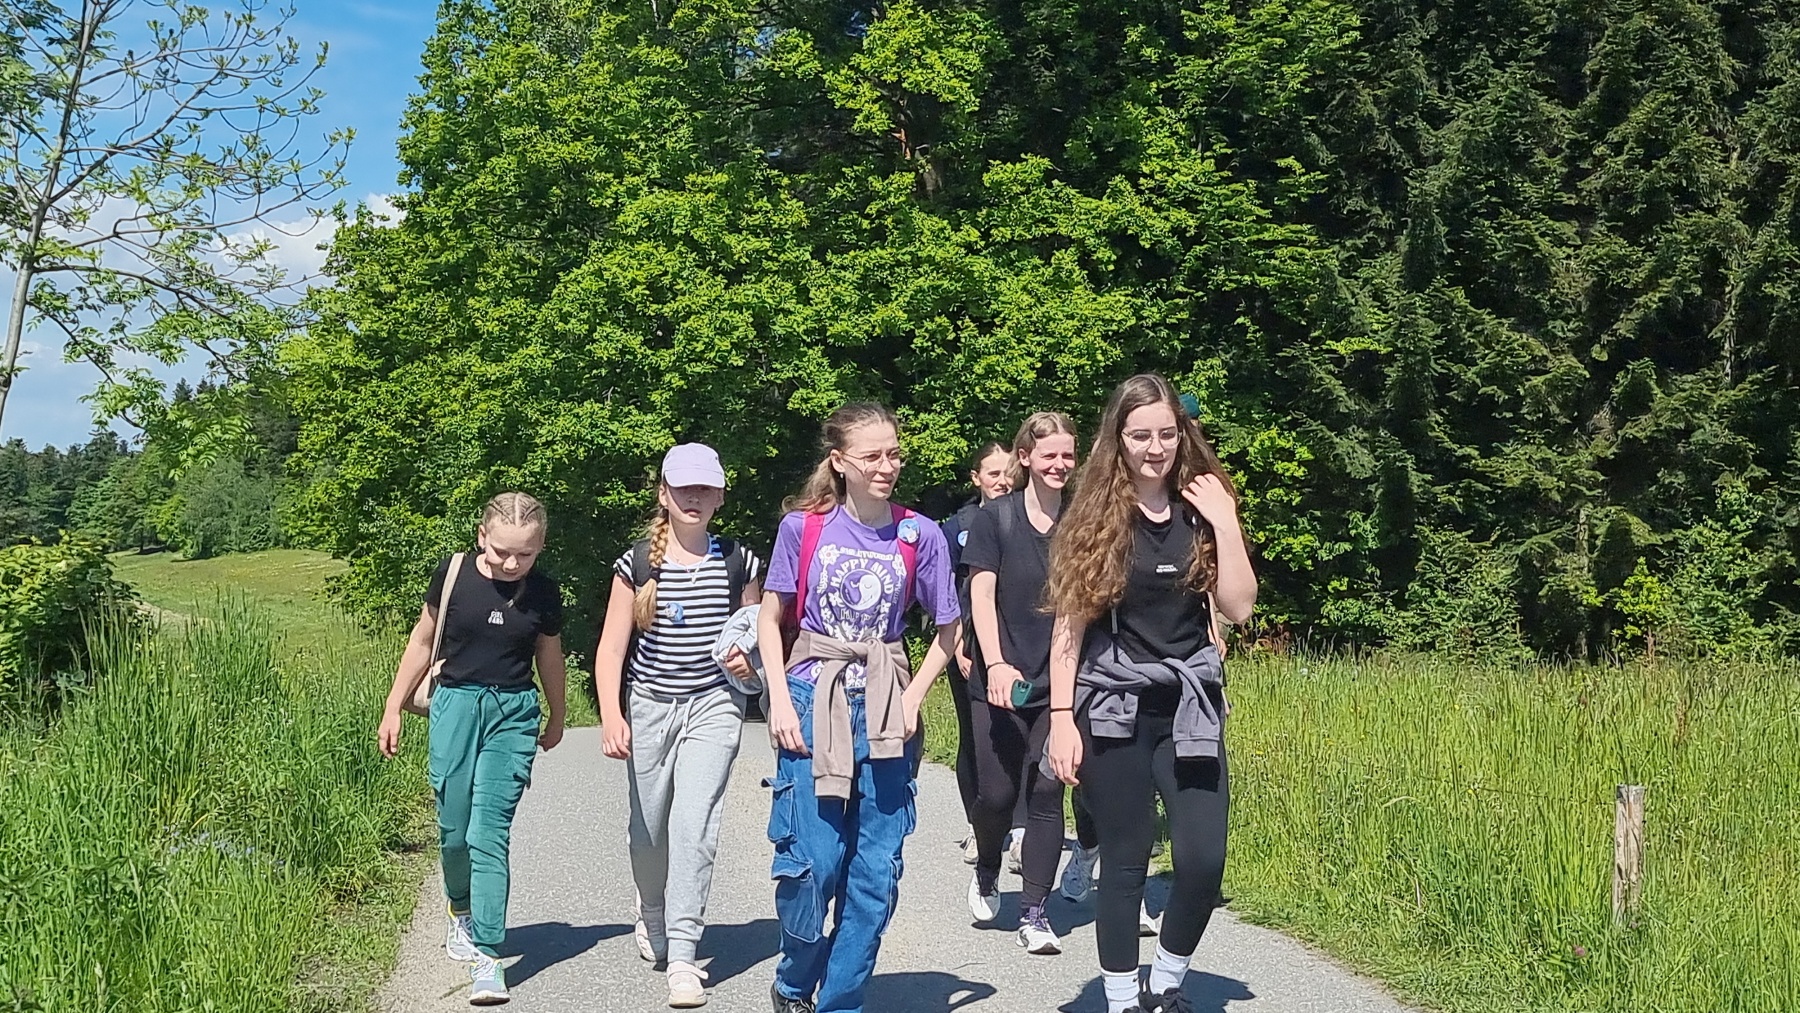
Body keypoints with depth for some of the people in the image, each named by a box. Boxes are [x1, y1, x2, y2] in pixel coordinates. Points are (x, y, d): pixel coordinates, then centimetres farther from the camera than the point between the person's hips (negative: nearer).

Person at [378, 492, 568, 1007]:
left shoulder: (543, 593, -3)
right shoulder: (453, 574, -6)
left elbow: (549, 656, 13)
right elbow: (424, 641, 6)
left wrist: (556, 719, 25)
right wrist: (393, 708, 9)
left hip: (514, 712, -1)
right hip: (455, 702, 1)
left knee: (490, 831, -8)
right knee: (454, 826, 5)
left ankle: (486, 954, -7)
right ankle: (462, 911, 35)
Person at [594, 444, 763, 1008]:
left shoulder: (739, 563, 2)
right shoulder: (637, 564, -1)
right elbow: (611, 649, -2)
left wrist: (749, 662, -10)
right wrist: (611, 718, -14)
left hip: (714, 704, -1)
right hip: (649, 705, 1)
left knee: (694, 824, -15)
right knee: (649, 828, 12)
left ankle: (682, 956, -11)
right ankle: (652, 918, 42)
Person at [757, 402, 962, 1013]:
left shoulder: (919, 535, -1)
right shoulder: (803, 527, -3)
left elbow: (948, 629, 8)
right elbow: (771, 618, 5)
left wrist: (913, 697, -3)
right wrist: (780, 700, -5)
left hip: (885, 712, 2)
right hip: (812, 700, -1)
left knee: (876, 871, 2)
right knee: (811, 863, -6)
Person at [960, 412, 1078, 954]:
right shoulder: (995, 518, -1)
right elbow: (982, 595, -6)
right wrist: (996, 663, -16)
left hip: (1060, 681, 1)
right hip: (1001, 681, -1)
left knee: (1047, 792, -1)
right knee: (997, 792, 1)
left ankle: (1033, 913, 7)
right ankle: (986, 873, 32)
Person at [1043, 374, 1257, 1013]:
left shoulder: (1202, 511, 6)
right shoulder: (1095, 517, -2)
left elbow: (1238, 609, -3)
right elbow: (1069, 625, -3)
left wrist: (1226, 523, -11)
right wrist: (1062, 718, -9)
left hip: (1190, 706, 2)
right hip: (1112, 709, -2)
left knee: (1203, 859, -6)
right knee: (1124, 862, 3)